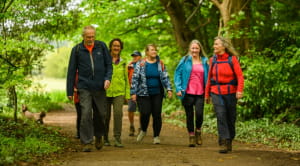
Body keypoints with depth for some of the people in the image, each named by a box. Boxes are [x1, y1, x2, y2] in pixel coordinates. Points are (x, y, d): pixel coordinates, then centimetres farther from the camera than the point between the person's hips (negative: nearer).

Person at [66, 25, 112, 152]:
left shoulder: (101, 46, 3)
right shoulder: (77, 50, 0)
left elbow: (109, 64, 9)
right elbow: (71, 71, 4)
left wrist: (108, 78, -10)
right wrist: (70, 91, 3)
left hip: (100, 87, 2)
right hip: (84, 87, -1)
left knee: (101, 114, 8)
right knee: (86, 114, -11)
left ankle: (99, 136, 33)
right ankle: (87, 142, -5)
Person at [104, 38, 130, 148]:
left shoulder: (123, 63, 11)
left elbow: (126, 79, 16)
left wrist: (127, 94, 12)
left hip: (119, 92, 1)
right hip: (106, 92, -1)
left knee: (118, 113, -18)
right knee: (106, 116, 6)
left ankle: (117, 139, -18)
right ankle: (105, 139, 23)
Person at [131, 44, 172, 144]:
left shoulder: (160, 64, 7)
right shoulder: (141, 64, 0)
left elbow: (165, 77, 6)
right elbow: (135, 78, -1)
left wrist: (169, 89, -7)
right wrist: (133, 92, -6)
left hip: (157, 94, 2)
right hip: (143, 94, -2)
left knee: (157, 114, -1)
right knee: (145, 113, -12)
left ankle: (156, 136, 10)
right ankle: (143, 131, 18)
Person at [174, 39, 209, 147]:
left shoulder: (204, 61, 10)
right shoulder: (185, 60, 3)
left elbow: (207, 76, 14)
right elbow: (178, 74, 3)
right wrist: (178, 88, -7)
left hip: (200, 93, 1)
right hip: (188, 93, -1)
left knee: (199, 114, -12)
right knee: (189, 115, 4)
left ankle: (198, 131, 15)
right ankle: (191, 136, 16)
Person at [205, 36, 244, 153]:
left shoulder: (232, 59, -4)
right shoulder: (213, 60, 6)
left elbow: (239, 75, -8)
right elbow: (210, 77, 13)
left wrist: (240, 90, -21)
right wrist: (207, 94, 16)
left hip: (230, 92, -1)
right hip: (216, 92, 1)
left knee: (231, 118, 8)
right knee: (221, 116, -11)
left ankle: (229, 141, 26)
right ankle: (223, 143, -11)